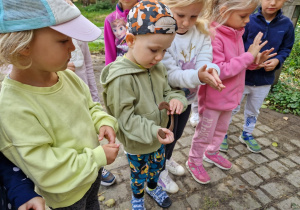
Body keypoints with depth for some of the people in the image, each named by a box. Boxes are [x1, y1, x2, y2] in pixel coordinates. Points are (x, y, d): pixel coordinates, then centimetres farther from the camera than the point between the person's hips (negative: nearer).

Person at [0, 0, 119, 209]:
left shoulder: (68, 76, -13)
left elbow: (90, 107, 4)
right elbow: (47, 171, -29)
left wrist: (104, 122, -16)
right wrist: (98, 157, -24)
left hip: (93, 168, 6)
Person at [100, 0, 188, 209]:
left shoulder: (158, 68, -7)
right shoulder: (121, 78, -31)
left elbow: (167, 91, 5)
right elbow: (126, 118, -28)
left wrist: (176, 98, -18)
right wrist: (152, 132, -38)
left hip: (159, 137, 6)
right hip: (137, 144, -6)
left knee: (157, 166, 29)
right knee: (139, 174, 21)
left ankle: (153, 187, 60)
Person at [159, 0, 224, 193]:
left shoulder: (202, 32, -8)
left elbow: (204, 61, -18)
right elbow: (170, 75, -29)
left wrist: (211, 70, -41)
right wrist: (197, 76, -46)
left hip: (187, 97, 6)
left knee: (177, 134, 27)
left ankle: (167, 159, 58)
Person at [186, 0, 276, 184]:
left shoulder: (236, 32, 2)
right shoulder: (213, 36, -25)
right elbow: (219, 71, -30)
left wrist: (254, 61, -6)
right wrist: (249, 55, -24)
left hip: (230, 95, 8)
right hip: (213, 98, -8)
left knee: (221, 129, 26)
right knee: (205, 134, 11)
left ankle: (212, 153, 51)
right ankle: (194, 162, 34)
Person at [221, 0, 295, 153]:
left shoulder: (287, 25, -4)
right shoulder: (249, 20, -15)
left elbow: (286, 48, 6)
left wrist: (277, 60, -14)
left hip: (265, 80, 4)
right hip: (242, 76, -4)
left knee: (253, 111, 22)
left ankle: (247, 134, 44)